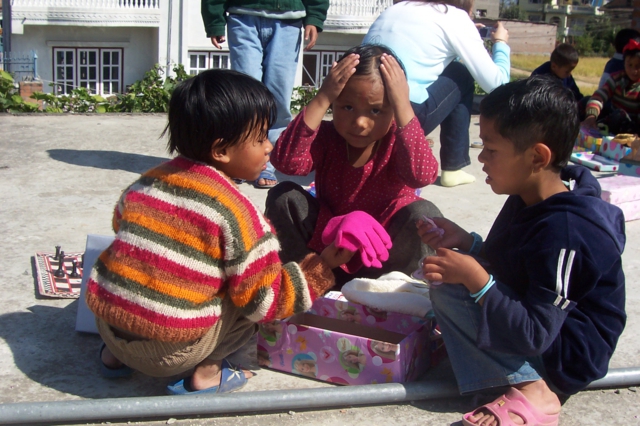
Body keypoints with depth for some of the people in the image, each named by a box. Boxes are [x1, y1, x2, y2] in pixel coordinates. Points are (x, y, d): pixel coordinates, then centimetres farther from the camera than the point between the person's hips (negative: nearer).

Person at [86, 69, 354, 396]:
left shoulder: (147, 181, 2)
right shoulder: (236, 210, -14)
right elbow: (263, 302, -12)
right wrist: (318, 269, -2)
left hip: (107, 324, 6)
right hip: (170, 352, -6)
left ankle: (116, 354, 23)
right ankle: (207, 373, 1)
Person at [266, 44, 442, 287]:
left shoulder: (399, 140, -15)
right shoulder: (325, 137, -11)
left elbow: (423, 175, -39)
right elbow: (286, 162, -32)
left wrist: (403, 106, -39)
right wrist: (321, 100, -33)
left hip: (385, 248, -1)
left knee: (424, 213, -29)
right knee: (283, 196, -18)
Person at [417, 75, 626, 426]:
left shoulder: (564, 233, -31)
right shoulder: (530, 198, -2)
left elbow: (535, 335, -29)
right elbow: (504, 268, 12)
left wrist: (474, 277, -32)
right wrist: (465, 242, -5)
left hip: (563, 356, -9)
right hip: (530, 318, 10)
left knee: (448, 288, -25)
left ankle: (530, 391, -22)